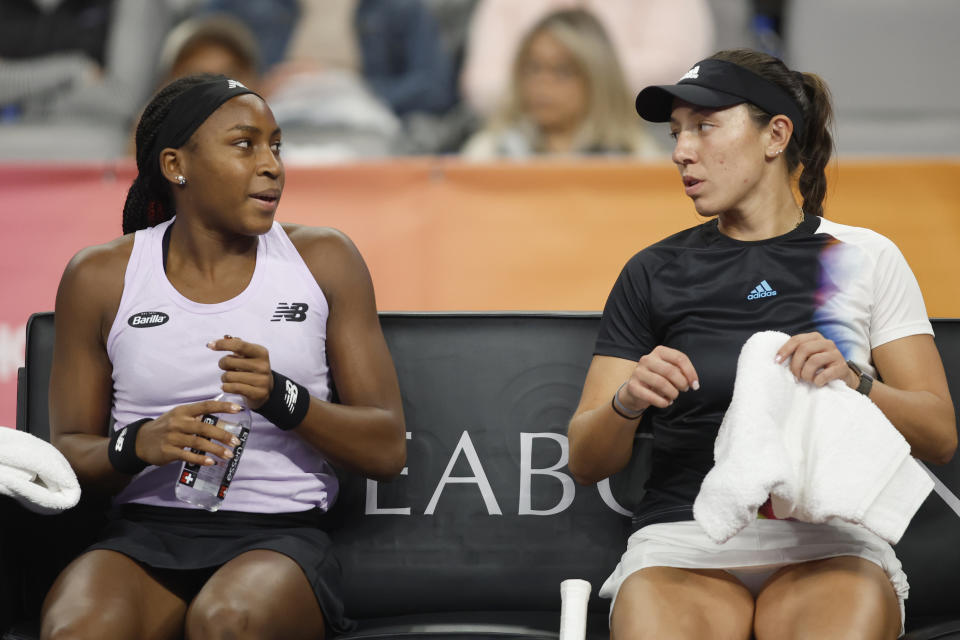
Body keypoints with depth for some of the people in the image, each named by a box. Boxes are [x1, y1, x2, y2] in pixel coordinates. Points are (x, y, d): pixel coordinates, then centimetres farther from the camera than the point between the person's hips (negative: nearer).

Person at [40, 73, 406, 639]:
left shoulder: (324, 261, 7)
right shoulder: (101, 278, 7)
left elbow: (388, 449, 3)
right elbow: (68, 450, 11)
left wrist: (280, 398, -15)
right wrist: (137, 445, -13)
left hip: (283, 535, 0)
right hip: (144, 536, 0)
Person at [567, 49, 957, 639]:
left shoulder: (864, 258, 12)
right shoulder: (654, 273, 15)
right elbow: (586, 462, 12)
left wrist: (853, 384, -13)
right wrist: (627, 401, -10)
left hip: (828, 539, 0)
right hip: (684, 537, 1)